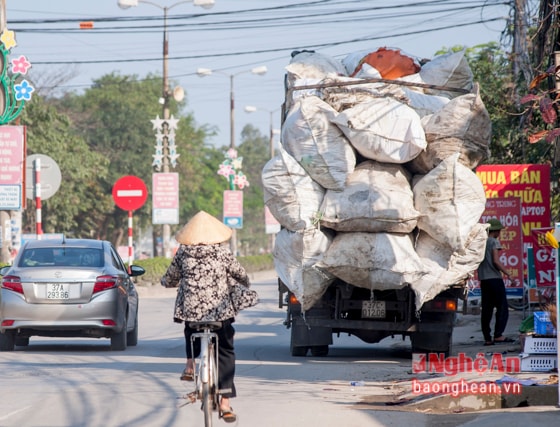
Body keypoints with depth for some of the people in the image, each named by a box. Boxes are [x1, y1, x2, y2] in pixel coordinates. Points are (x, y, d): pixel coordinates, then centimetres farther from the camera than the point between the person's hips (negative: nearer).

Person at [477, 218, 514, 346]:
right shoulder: (494, 242, -6)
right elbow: (496, 261, -15)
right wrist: (506, 273, -8)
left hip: (483, 279, 7)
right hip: (495, 278, -7)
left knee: (486, 309, 7)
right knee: (502, 307, -6)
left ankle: (487, 338, 4)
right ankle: (498, 335, -17)